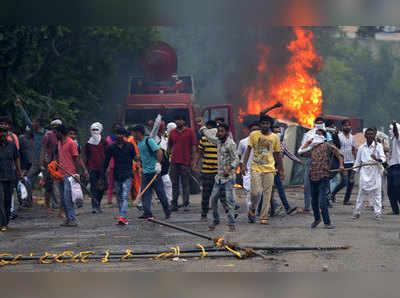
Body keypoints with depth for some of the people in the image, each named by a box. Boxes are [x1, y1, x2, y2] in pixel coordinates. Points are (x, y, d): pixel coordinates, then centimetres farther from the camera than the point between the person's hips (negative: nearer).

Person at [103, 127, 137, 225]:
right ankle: (123, 217, 18)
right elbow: (106, 162, 9)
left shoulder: (129, 146, 1)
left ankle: (122, 217, -23)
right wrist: (102, 176, 8)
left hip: (127, 175, -3)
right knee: (120, 198, 9)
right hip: (117, 175, 3)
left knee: (125, 197, -13)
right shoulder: (111, 148, 5)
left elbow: (134, 157, 9)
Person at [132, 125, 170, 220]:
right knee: (145, 193, -1)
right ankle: (147, 213, -2)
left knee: (160, 192, 0)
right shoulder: (138, 143, 13)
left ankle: (167, 212, 10)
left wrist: (158, 164, -25)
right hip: (145, 172, 8)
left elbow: (159, 152, -20)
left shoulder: (148, 141, -12)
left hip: (154, 171, -8)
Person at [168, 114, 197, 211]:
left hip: (185, 162, -4)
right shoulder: (172, 132, 11)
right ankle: (174, 204, 9)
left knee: (185, 184, -1)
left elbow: (193, 147, 0)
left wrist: (193, 160, -4)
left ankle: (186, 204, 3)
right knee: (174, 184, 6)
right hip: (174, 162, 4)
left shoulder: (189, 132, 0)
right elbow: (169, 146, 17)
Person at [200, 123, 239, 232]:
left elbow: (236, 159, -17)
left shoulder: (230, 144, -13)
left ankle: (232, 224, -10)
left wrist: (229, 169, -30)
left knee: (229, 200, -11)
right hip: (219, 176, 7)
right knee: (213, 198, 7)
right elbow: (209, 135, 29)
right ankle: (216, 220, 24)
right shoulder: (218, 141, 9)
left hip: (228, 177, -7)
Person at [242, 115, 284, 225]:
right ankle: (252, 209, 16)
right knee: (255, 192, -11)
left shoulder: (274, 137, 7)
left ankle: (264, 217, 4)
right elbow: (248, 150, 3)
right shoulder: (254, 135, 3)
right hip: (256, 168, -2)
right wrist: (244, 165, -7)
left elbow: (278, 155, 14)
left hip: (269, 169, 2)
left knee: (267, 194, -1)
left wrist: (281, 170, 14)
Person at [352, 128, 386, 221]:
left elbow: (383, 158, -8)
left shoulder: (378, 146, 4)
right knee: (361, 192, -1)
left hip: (375, 172, -2)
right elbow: (358, 161, 17)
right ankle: (357, 212, 5)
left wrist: (377, 159, -29)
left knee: (376, 192, -3)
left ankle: (378, 213, 1)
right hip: (364, 172, 2)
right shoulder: (361, 148, 11)